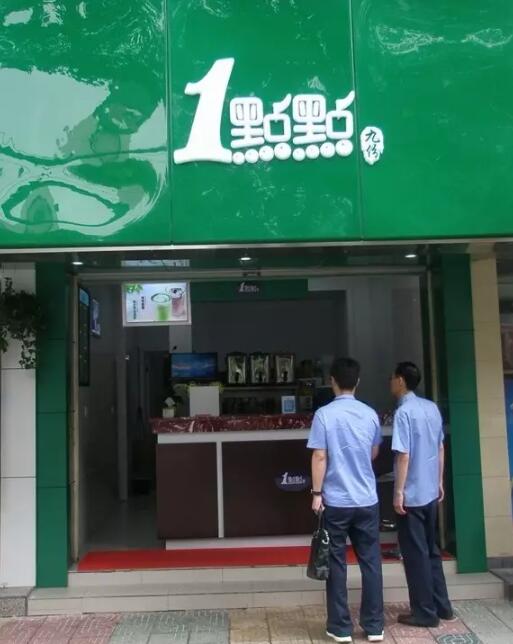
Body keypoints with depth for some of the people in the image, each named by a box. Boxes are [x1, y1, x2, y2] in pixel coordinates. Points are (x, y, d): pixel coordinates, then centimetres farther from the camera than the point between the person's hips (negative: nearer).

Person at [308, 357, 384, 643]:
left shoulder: (324, 414, -10)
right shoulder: (370, 414, 3)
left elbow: (320, 457, -12)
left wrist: (317, 493, -4)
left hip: (336, 501, -3)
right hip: (367, 500, 3)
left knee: (336, 564, 7)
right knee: (371, 562, 11)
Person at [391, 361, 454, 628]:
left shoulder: (404, 412, -17)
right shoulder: (432, 408, 7)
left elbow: (404, 456, -20)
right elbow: (440, 449, 12)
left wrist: (398, 492, -14)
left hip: (412, 495, -8)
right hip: (431, 492, 8)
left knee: (415, 554, 4)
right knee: (431, 550, 18)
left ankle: (426, 613, 12)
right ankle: (442, 606, 26)